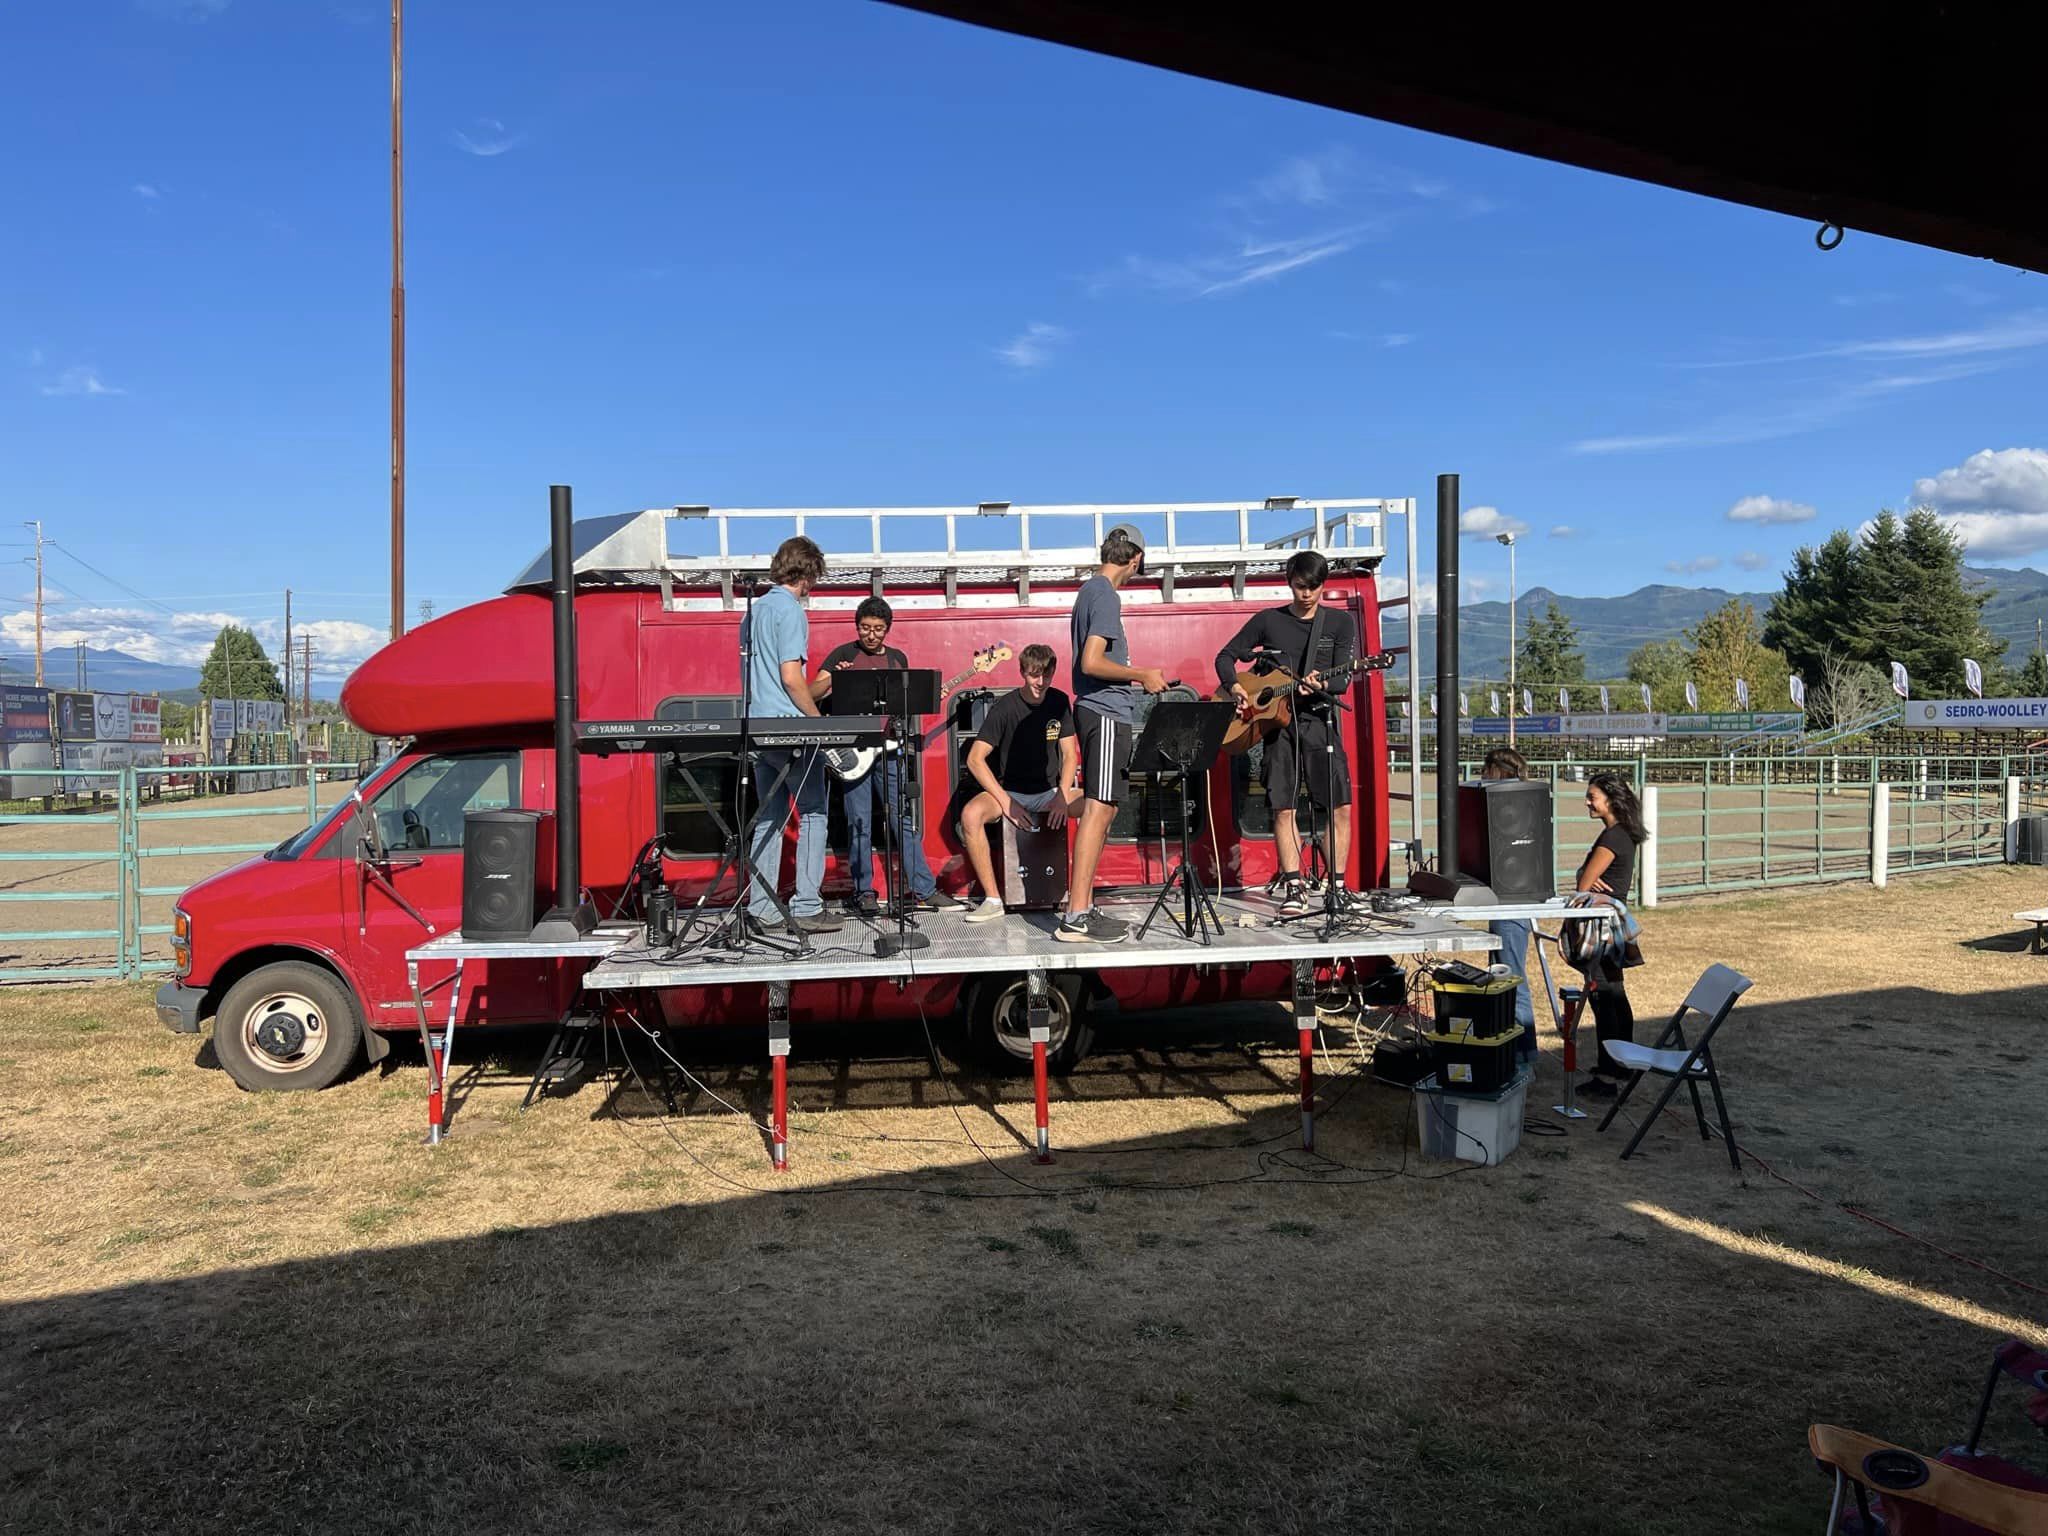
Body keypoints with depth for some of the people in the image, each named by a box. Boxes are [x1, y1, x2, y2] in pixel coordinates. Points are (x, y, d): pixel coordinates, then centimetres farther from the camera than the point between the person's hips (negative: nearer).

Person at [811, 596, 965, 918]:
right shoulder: (843, 654, 3)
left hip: (889, 749, 3)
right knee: (859, 824, 0)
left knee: (907, 820, 3)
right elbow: (812, 693, -5)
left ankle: (923, 891, 7)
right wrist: (833, 679, -23)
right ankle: (864, 893, 8)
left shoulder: (898, 658, 15)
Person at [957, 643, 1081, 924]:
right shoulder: (1004, 708, -12)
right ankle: (993, 899, -23)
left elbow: (1070, 754, 5)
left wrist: (1062, 796, -12)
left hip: (1049, 792, 3)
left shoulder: (1059, 703, 1)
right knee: (970, 814, -35)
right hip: (1010, 792, -3)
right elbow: (975, 759, -15)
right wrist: (1005, 801, -22)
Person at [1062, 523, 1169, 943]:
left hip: (1096, 710, 10)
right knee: (1098, 810, -12)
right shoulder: (1106, 597, -12)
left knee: (1101, 810, 13)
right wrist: (1141, 675, -12)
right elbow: (1091, 662, -22)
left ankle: (1085, 908, 16)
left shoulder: (1089, 590, 18)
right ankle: (1075, 920, -13)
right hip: (1106, 713, -10)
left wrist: (1136, 678, 25)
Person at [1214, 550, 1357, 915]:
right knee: (1283, 808, -3)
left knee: (1341, 807, -7)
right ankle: (1293, 886, 4)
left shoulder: (1340, 622, 7)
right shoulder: (1268, 620, 8)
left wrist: (1321, 684, -25)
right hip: (1276, 719, 0)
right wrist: (1234, 686, -7)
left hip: (1320, 718, 0)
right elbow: (1226, 656, 12)